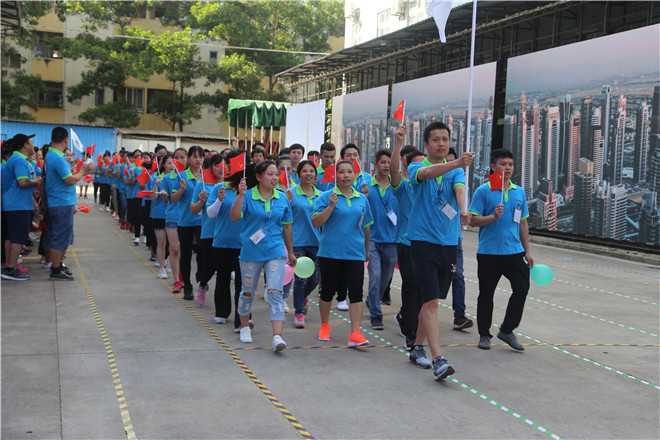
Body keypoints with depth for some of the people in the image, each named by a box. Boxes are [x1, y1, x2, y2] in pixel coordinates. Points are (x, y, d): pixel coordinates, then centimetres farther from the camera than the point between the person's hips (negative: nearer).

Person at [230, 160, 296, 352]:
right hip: (251, 252, -1)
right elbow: (235, 217, -18)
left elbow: (286, 227, 13)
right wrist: (240, 195, -29)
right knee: (248, 292, 14)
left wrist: (290, 252, 18)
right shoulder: (248, 196, -5)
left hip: (275, 252, 1)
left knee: (275, 292, -10)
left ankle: (277, 336, -16)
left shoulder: (282, 198, 4)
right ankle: (245, 327, 37)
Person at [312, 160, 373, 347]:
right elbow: (316, 222, -9)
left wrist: (367, 250, 21)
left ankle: (355, 333, -4)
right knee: (328, 291, 9)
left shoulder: (362, 199, 9)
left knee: (356, 293, -5)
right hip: (330, 253, -2)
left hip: (355, 253, 2)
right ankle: (325, 325, 30)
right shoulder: (327, 196, -2)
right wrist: (331, 206, -19)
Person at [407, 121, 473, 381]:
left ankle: (417, 347, 31)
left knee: (431, 301, 15)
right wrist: (457, 163, -44)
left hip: (449, 244, 5)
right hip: (423, 242, -4)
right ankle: (437, 360, -16)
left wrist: (463, 209, -37)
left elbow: (460, 188, -14)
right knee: (431, 301, -13)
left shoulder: (456, 171, 7)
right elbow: (427, 172, -27)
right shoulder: (417, 168, -2)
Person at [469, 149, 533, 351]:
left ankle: (507, 330, 11)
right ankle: (484, 334, 20)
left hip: (514, 251, 4)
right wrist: (493, 216, -23)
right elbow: (473, 220, -8)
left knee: (522, 288, -4)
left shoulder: (519, 192, 11)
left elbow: (523, 222, 15)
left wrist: (527, 250, 12)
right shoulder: (483, 191, -4)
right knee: (486, 294, 6)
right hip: (488, 252, -4)